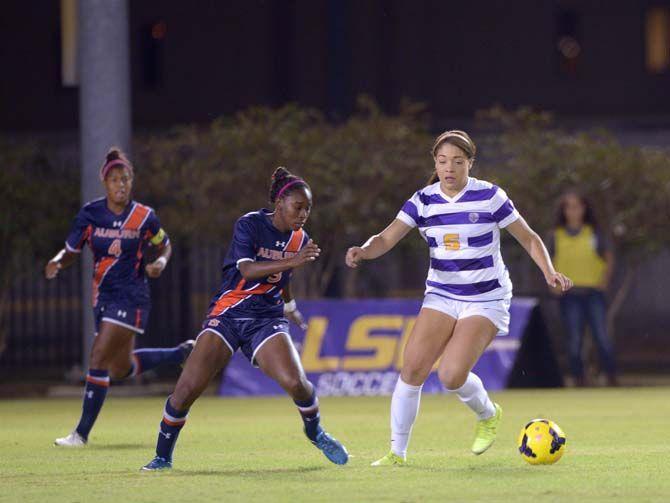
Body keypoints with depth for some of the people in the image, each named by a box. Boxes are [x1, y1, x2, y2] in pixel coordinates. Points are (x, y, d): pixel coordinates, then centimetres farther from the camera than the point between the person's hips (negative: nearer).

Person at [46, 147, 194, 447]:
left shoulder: (144, 217, -8)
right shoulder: (90, 214, -3)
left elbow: (165, 246, 9)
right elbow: (71, 250, 3)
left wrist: (160, 263, -12)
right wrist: (57, 262, -19)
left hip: (130, 298, -5)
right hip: (102, 296, 5)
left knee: (99, 360, -15)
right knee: (121, 368, 15)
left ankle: (82, 433, -7)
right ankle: (181, 354, 40)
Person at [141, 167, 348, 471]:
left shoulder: (299, 240, 6)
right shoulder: (249, 225, -9)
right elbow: (247, 269, -25)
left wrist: (290, 306, 42)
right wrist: (292, 261, -34)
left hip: (267, 318, 3)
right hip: (227, 315, -3)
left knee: (295, 382, -21)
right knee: (187, 388, -13)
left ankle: (315, 432, 10)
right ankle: (163, 456, 5)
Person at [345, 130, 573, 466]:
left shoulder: (489, 196, -9)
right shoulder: (423, 200, -1)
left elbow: (529, 239, -1)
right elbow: (386, 239, -7)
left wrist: (549, 272, -16)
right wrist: (364, 251, -28)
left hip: (486, 300, -4)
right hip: (441, 296, 4)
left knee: (452, 375, -19)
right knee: (413, 368, -12)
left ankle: (488, 414, 14)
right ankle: (397, 451, 0)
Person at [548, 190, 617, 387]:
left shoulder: (594, 233, 6)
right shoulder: (556, 236, 7)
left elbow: (609, 258, 12)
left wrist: (604, 280, 1)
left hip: (593, 292, -1)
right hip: (569, 295, 1)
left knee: (602, 338, -6)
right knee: (574, 341, -1)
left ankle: (612, 380, -1)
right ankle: (580, 381, 4)